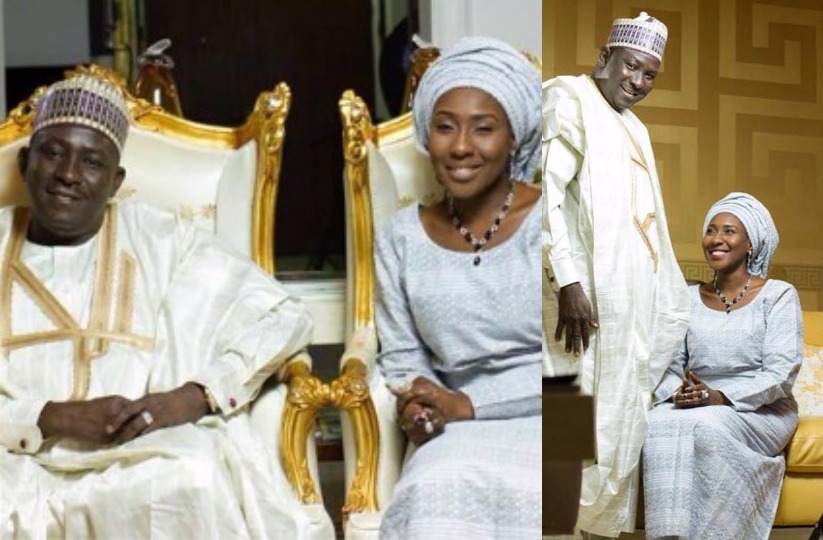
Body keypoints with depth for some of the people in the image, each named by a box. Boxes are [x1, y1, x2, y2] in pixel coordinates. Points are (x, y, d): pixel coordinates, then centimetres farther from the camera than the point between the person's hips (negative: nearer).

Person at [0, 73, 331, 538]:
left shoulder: (159, 241, 11)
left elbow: (287, 318, 6)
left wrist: (191, 397, -10)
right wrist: (53, 417, -14)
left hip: (142, 460, 1)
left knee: (194, 483, -34)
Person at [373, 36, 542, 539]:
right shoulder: (401, 239, 10)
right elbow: (402, 356, 14)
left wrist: (468, 404, -13)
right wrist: (421, 399, -10)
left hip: (541, 423, -2)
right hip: (463, 436, 3)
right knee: (437, 495, -31)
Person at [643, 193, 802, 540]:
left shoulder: (777, 295, 0)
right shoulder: (689, 299, 13)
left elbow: (781, 374, -9)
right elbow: (669, 367, 9)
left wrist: (721, 397, -22)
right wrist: (678, 394, -15)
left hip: (761, 412, -3)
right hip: (697, 407, 3)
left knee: (708, 425, -37)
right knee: (660, 424, -32)